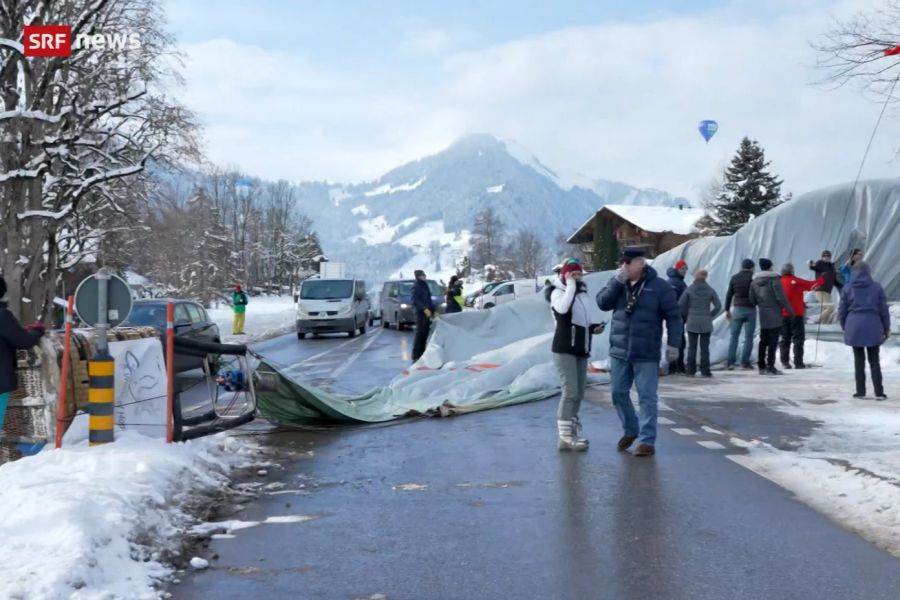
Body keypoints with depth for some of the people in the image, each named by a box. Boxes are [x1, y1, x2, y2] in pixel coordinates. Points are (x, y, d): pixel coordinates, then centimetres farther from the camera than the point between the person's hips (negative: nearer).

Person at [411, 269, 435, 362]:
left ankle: (421, 354, 13)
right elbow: (416, 300, -17)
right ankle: (416, 356, -10)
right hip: (420, 312, -9)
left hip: (427, 312, 9)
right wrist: (425, 309, -26)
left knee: (425, 334, 9)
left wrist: (433, 310, 21)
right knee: (420, 334, -11)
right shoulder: (416, 286, -8)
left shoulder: (424, 285, 20)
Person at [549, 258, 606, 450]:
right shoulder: (558, 292, -4)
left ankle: (572, 432, 17)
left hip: (581, 349, 8)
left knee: (579, 393, 9)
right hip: (564, 349, -8)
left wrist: (593, 328, 6)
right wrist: (571, 285, -16)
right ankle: (565, 437, -12)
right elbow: (563, 308, -28)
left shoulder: (582, 293, 17)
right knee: (570, 391, -14)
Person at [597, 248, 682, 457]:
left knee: (647, 398, -2)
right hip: (619, 352, 5)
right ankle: (630, 430, 32)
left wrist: (673, 344, -11)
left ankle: (647, 441, 3)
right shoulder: (617, 283, 8)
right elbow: (602, 303, -5)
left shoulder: (659, 286, -7)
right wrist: (617, 282, -15)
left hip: (646, 355, -5)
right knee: (619, 393, 12)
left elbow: (673, 317, -5)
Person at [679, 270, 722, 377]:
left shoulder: (690, 290, -5)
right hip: (706, 324, 0)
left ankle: (691, 370, 5)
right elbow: (718, 306, -5)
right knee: (704, 347, 5)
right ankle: (705, 370, 5)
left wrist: (687, 316, 5)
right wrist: (710, 316, 5)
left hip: (692, 323, 0)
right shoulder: (710, 290, -3)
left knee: (692, 347, 6)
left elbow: (681, 304, -7)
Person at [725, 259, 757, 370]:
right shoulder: (753, 278, -7)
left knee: (734, 336, 7)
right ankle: (745, 362, 0)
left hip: (737, 309, 3)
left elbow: (729, 295, 7)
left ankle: (730, 362, -2)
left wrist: (727, 310, 12)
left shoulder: (734, 278, 5)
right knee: (748, 337, 4)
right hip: (750, 310, -3)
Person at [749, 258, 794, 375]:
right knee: (773, 341, -3)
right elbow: (781, 297, -15)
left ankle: (762, 366, 15)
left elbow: (752, 300, 8)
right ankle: (770, 367, -5)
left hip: (762, 315, 6)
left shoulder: (754, 281, 6)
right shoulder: (774, 279, -11)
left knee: (763, 341, 13)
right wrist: (789, 310, -6)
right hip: (774, 314, -6)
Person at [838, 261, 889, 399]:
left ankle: (860, 391, 8)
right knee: (874, 360, 5)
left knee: (859, 360, 8)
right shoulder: (876, 288, 0)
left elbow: (842, 311, 4)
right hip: (872, 328, 0)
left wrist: (844, 326, 17)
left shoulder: (848, 289, 1)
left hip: (855, 327, 0)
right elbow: (884, 310, 2)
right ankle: (879, 392, 0)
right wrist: (886, 328, 11)